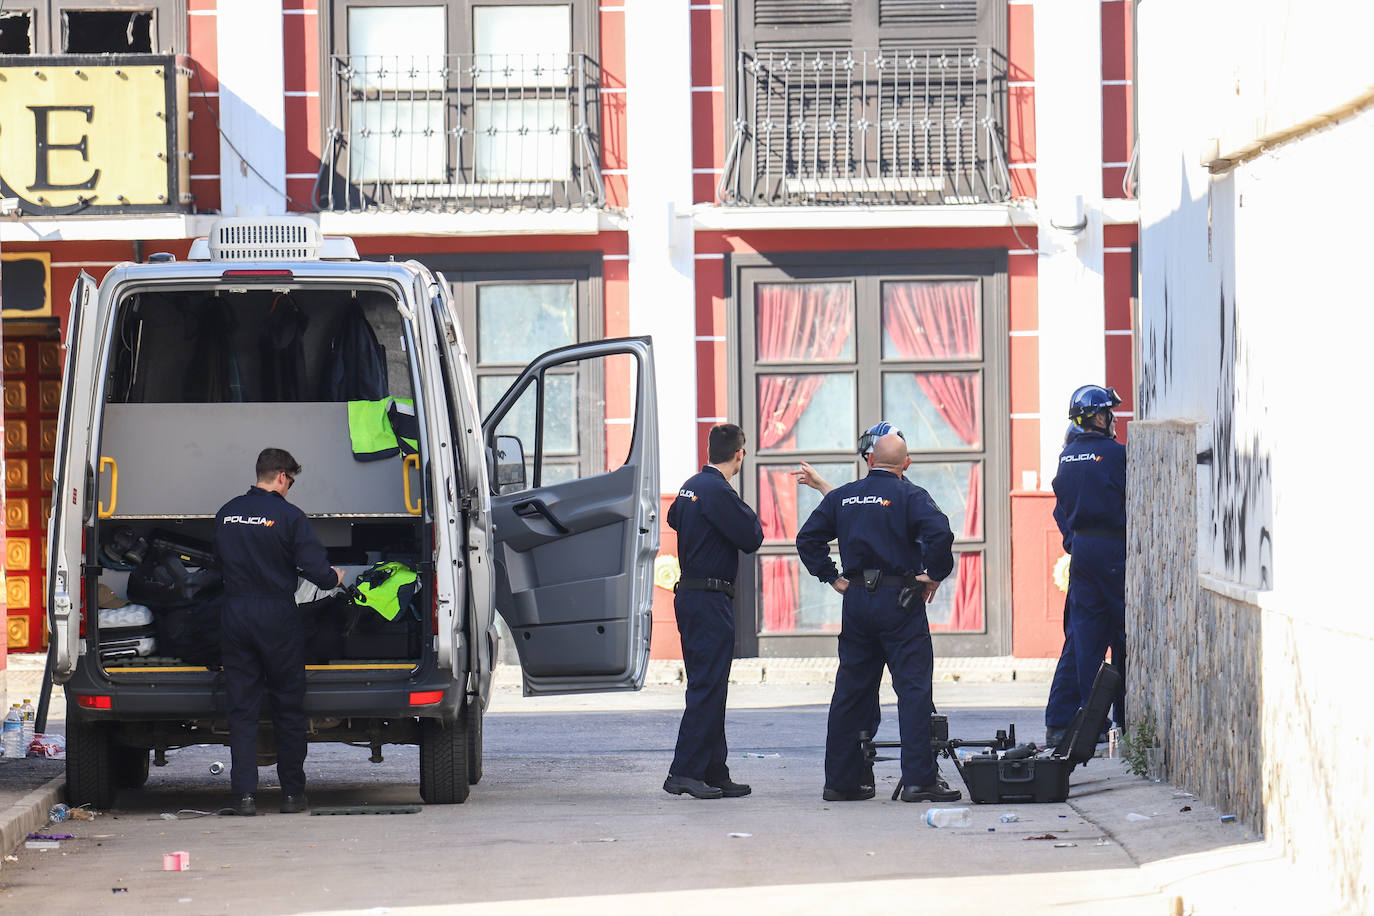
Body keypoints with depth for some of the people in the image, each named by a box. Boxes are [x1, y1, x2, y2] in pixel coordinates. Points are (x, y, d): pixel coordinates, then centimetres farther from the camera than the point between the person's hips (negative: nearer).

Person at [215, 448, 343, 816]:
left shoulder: (226, 514, 6)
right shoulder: (289, 516, -10)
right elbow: (316, 569, -14)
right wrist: (335, 577, 7)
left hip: (235, 617, 4)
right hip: (277, 619, -4)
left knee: (241, 709, 5)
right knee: (288, 708, 8)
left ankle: (244, 795, -1)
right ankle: (292, 793, 11)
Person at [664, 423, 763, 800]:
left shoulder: (691, 486, 13)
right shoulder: (719, 492, -16)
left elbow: (673, 518, 33)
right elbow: (751, 539, -15)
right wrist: (748, 515, 4)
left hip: (689, 595, 10)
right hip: (711, 600, -10)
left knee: (707, 687, 12)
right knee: (707, 688, -9)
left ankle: (715, 773, 16)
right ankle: (684, 772, -12)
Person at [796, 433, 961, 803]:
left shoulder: (842, 496, 9)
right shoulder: (909, 495, -5)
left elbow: (807, 539, 8)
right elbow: (939, 532, -21)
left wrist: (831, 577, 10)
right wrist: (936, 575, -9)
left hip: (856, 601, 5)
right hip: (899, 600, -5)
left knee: (850, 691, 11)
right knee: (914, 689, -4)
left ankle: (840, 779, 14)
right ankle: (919, 779, -10)